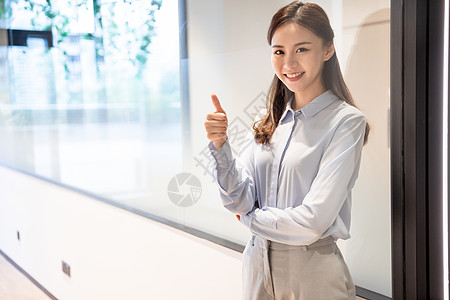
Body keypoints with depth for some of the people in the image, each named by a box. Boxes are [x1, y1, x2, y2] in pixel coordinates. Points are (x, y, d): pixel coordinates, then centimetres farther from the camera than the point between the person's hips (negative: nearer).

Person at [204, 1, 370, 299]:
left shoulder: (346, 121, -14)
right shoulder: (268, 121, 3)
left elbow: (313, 221, -20)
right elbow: (240, 201, -4)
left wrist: (250, 217, -5)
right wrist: (220, 146, -18)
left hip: (313, 273, -5)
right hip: (257, 263, 5)